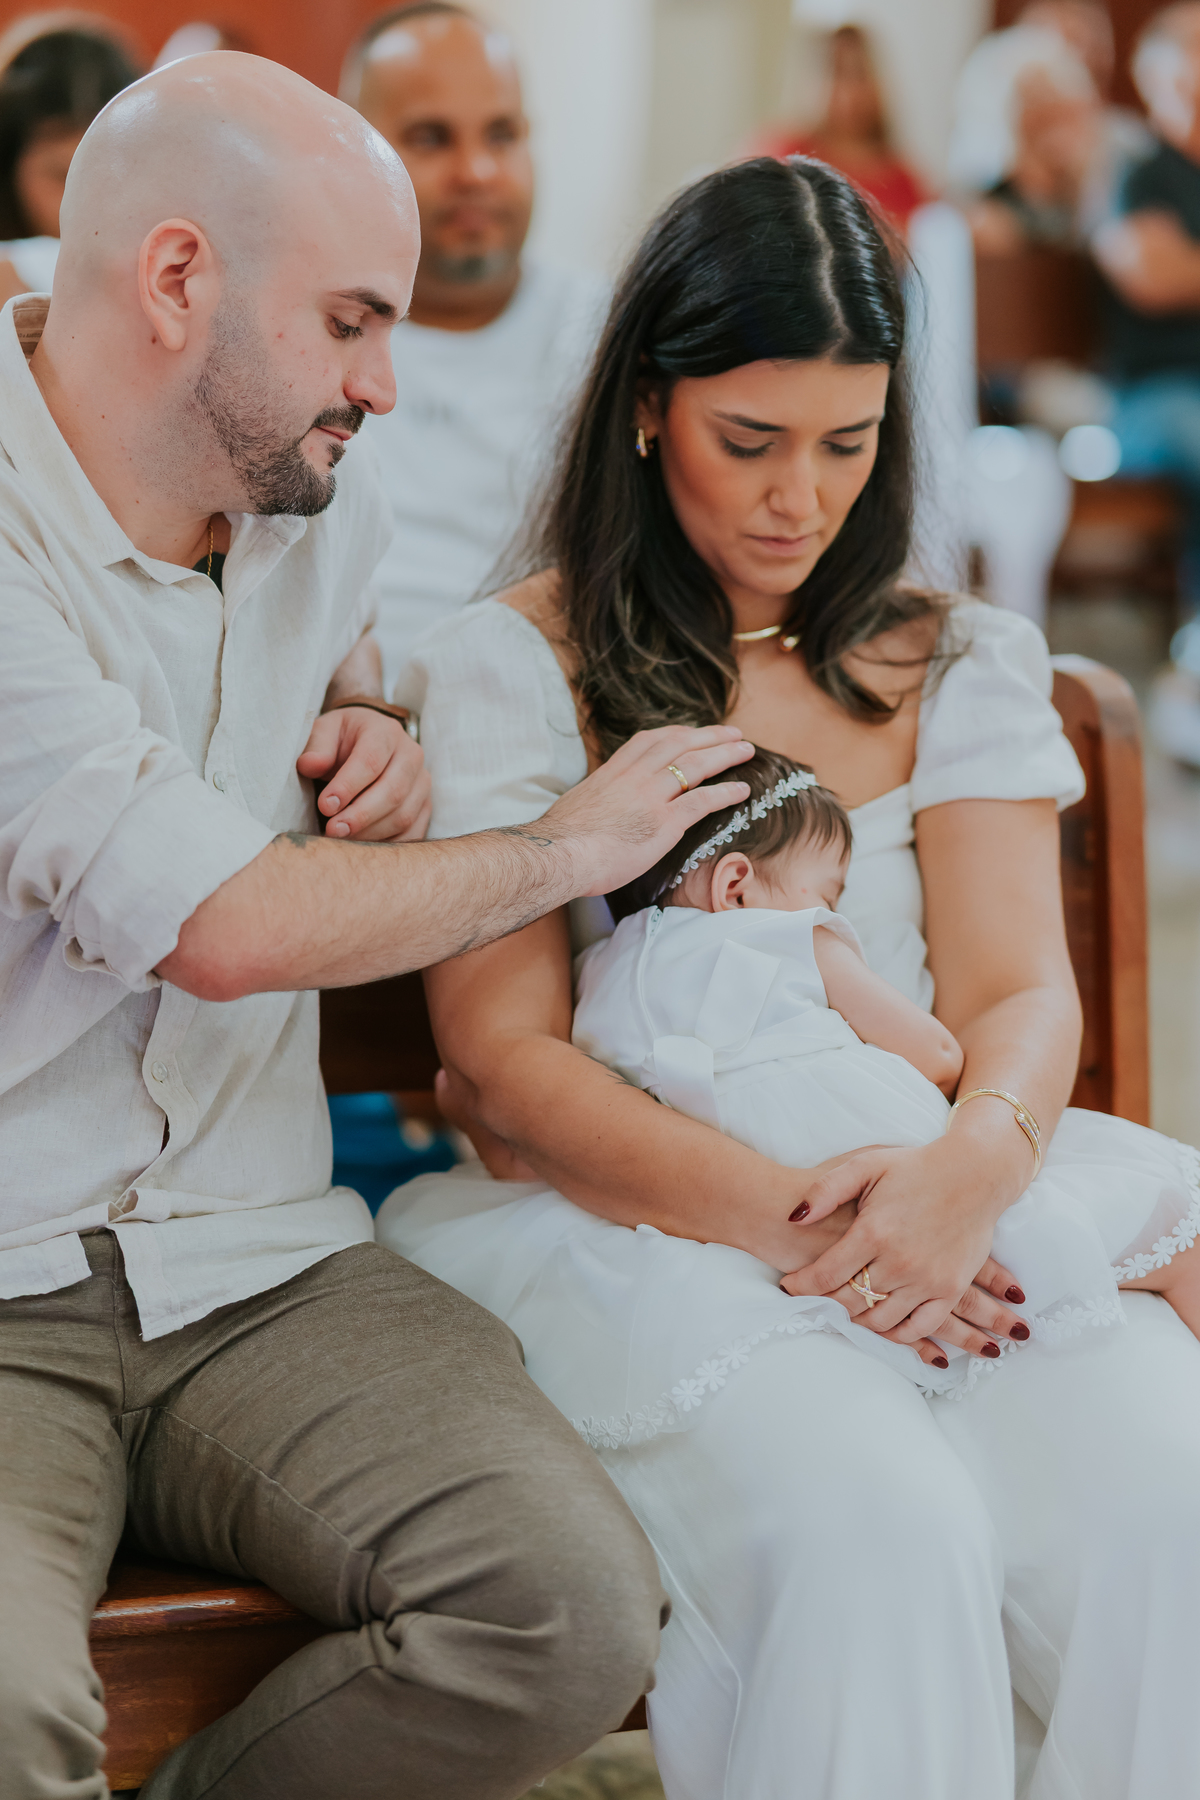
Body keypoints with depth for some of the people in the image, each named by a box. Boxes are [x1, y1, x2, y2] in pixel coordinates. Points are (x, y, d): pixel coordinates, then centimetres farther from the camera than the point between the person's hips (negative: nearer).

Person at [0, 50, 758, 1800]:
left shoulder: (322, 503, 11)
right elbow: (228, 927, -18)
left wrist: (375, 724, 10)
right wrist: (565, 847, -3)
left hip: (260, 1264, 6)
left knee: (576, 1609, -20)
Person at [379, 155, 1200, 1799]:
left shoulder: (954, 664, 16)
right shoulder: (508, 669, 5)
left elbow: (1020, 990, 5)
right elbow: (504, 1060, -4)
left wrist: (974, 1165, -20)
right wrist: (788, 1219, -19)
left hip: (936, 1227, 3)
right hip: (629, 1232, -3)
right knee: (874, 1529, -32)